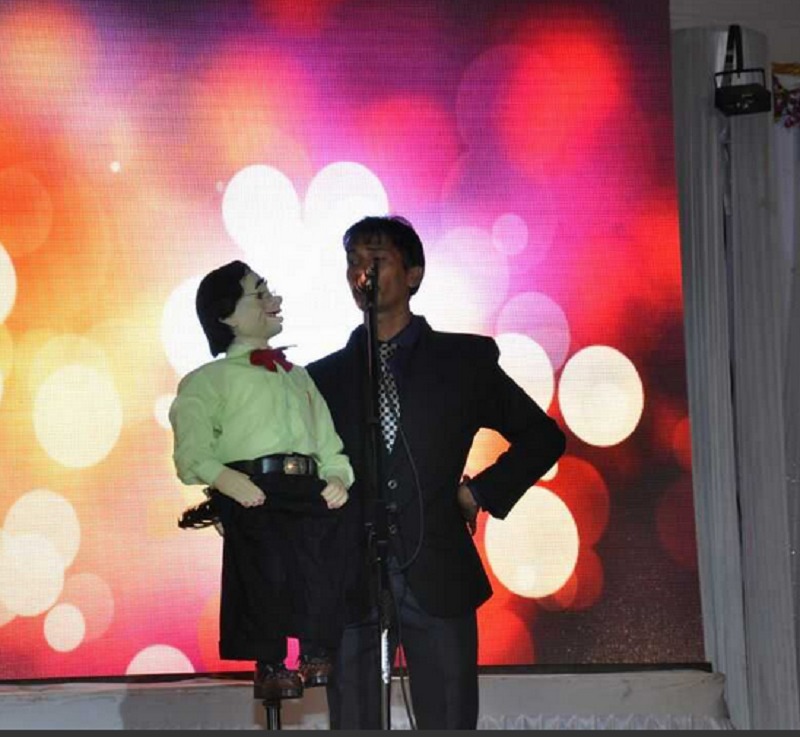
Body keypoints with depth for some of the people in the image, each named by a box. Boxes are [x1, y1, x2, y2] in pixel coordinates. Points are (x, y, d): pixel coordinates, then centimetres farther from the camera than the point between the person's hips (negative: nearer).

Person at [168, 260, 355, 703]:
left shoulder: (299, 377, 32)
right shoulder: (207, 380, 15)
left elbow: (330, 446, 23)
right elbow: (192, 453, 0)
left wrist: (338, 478, 2)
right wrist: (225, 478, -19)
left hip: (308, 489, 4)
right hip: (250, 491, -3)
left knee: (334, 533, -26)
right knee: (266, 549, -31)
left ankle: (317, 654, -18)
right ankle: (269, 664, -19)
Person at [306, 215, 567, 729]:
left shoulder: (465, 359, 9)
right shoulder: (323, 377, 13)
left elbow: (542, 436, 12)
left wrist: (480, 494, 3)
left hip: (437, 577, -1)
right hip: (349, 584, 1)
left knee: (449, 723, 0)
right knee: (352, 724, 1)